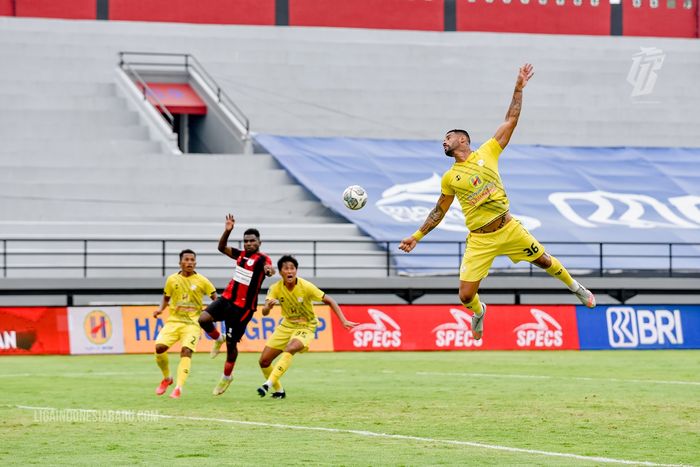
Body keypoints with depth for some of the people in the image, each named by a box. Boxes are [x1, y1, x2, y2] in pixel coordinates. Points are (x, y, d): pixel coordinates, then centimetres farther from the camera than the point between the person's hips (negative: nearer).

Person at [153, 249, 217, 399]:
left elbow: (215, 298, 5)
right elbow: (166, 298, 18)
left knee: (186, 351, -23)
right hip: (174, 320, 2)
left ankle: (179, 388, -22)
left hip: (192, 323, -2)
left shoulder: (202, 281, -2)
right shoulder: (172, 280, 4)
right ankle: (167, 378, 10)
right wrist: (160, 309, -1)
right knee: (159, 347, -16)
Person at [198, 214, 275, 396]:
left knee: (231, 343, 1)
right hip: (227, 298, 6)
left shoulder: (262, 259, -13)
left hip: (243, 307, -6)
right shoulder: (242, 255, 8)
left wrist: (269, 270, -61)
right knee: (203, 319, -18)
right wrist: (227, 231, 0)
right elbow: (222, 248, 16)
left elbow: (268, 267, -36)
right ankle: (218, 339, 13)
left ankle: (226, 377, 22)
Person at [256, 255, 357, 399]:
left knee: (290, 349, -35)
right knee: (264, 361, 0)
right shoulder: (275, 288, -12)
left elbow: (329, 301, -14)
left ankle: (269, 384, -35)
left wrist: (343, 321, -23)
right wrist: (268, 306, -44)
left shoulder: (306, 286, -20)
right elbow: (264, 312, -19)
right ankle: (279, 391, 22)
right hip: (286, 325, 4)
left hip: (306, 326, -4)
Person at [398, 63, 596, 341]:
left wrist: (519, 88, -3)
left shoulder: (486, 153, 1)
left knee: (544, 261, 10)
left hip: (508, 227, 0)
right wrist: (417, 236, 14)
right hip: (479, 240, 0)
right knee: (466, 295, -8)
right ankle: (479, 312, 27)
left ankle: (576, 288, 38)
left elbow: (511, 120, 2)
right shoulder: (450, 178, 5)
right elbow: (439, 211, 17)